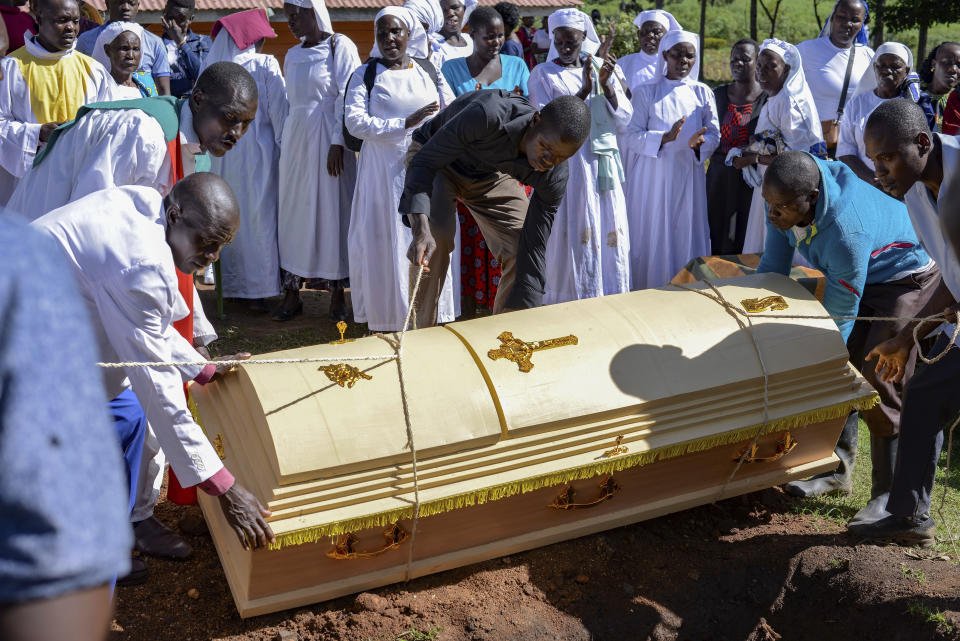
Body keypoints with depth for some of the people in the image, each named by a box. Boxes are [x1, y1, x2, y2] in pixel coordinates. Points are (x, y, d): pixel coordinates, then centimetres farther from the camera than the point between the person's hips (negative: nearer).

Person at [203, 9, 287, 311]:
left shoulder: (211, 64, 4)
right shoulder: (265, 64, -7)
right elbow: (279, 109, -6)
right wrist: (283, 144, 2)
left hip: (223, 152, 4)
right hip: (258, 150, -4)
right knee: (260, 215, 1)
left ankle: (233, 284, 19)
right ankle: (259, 289, 0)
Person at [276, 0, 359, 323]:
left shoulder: (340, 47, -5)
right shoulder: (293, 56, 14)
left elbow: (346, 98, -11)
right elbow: (291, 102, 18)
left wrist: (337, 143, -18)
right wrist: (285, 143, 11)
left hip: (326, 138, -6)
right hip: (295, 139, 6)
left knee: (331, 210, -3)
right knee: (294, 210, 5)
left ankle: (337, 296, 5)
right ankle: (292, 292, 10)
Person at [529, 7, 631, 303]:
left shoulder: (601, 68, 11)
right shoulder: (543, 74, 2)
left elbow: (623, 119, 4)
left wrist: (606, 84, -12)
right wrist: (584, 91, -17)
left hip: (604, 165, 3)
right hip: (566, 165, -3)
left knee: (610, 240, 3)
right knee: (570, 239, -5)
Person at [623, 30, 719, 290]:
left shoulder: (702, 93, 10)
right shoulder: (645, 93, 3)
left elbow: (715, 135, 5)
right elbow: (633, 137, -5)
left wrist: (698, 143, -18)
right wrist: (664, 138, -23)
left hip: (689, 178, 2)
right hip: (653, 178, -2)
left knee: (687, 238, 1)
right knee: (652, 238, -1)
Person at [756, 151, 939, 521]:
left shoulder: (846, 234, -42)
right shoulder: (786, 194, -19)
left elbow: (840, 317, -32)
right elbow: (773, 266, -4)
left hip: (907, 279, -8)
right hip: (862, 276, 8)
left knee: (877, 384, -13)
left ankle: (889, 494, -2)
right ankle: (838, 469, 17)